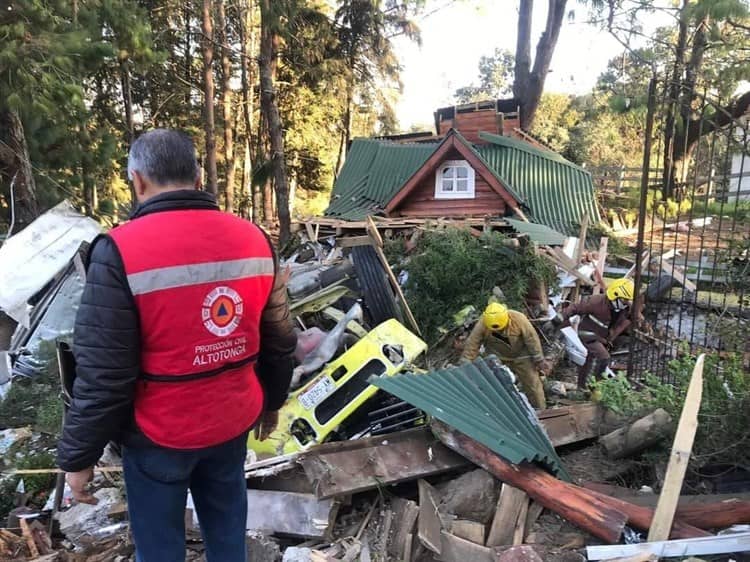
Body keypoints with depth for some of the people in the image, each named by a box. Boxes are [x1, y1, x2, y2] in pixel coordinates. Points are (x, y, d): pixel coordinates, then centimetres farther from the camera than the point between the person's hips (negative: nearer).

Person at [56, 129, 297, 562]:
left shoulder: (121, 251, -20)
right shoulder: (254, 239, -5)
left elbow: (102, 373, -17)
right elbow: (280, 343, 3)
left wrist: (78, 456, -3)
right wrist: (272, 401, 18)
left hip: (158, 436, -4)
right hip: (233, 423, 5)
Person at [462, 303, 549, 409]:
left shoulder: (519, 319, -32)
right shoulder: (482, 324, -29)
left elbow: (532, 340, -19)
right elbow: (471, 344, -21)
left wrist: (540, 360, -11)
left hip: (521, 356, -1)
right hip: (497, 359, 1)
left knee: (532, 382, 8)